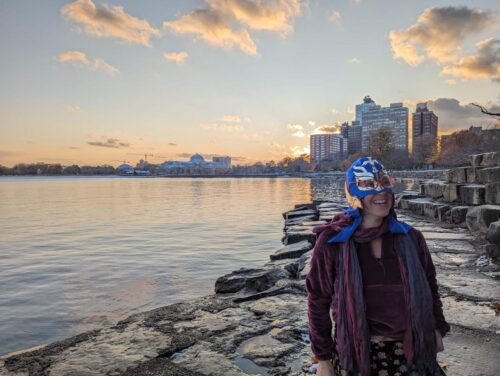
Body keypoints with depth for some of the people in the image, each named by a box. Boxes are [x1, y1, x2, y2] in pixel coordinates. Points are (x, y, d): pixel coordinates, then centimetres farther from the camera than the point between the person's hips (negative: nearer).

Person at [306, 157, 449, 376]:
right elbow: (318, 302, -5)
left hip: (410, 352, 3)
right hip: (356, 354, -2)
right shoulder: (331, 242, -11)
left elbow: (429, 285, 13)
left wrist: (437, 329, 10)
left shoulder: (410, 238, -2)